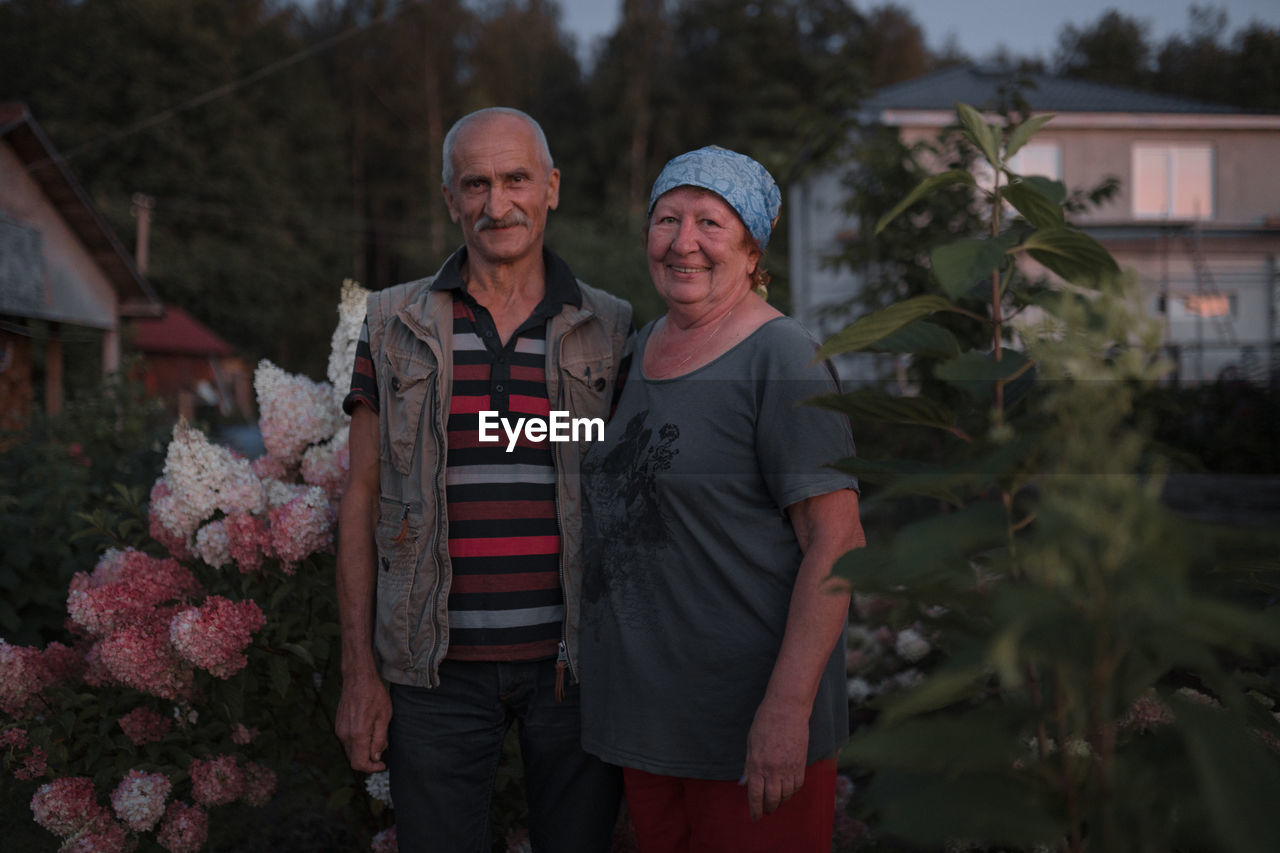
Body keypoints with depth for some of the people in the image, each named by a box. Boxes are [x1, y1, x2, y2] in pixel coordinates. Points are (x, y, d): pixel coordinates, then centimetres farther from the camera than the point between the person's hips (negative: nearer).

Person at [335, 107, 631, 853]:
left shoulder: (611, 331, 5)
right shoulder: (395, 327, 5)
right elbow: (363, 500, 6)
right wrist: (359, 672, 1)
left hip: (573, 664, 0)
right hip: (438, 670, 0)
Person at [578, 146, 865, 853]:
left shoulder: (780, 359, -13)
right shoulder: (644, 346, 10)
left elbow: (836, 542, -17)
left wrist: (787, 708, -22)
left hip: (749, 723, -7)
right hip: (647, 711, 7)